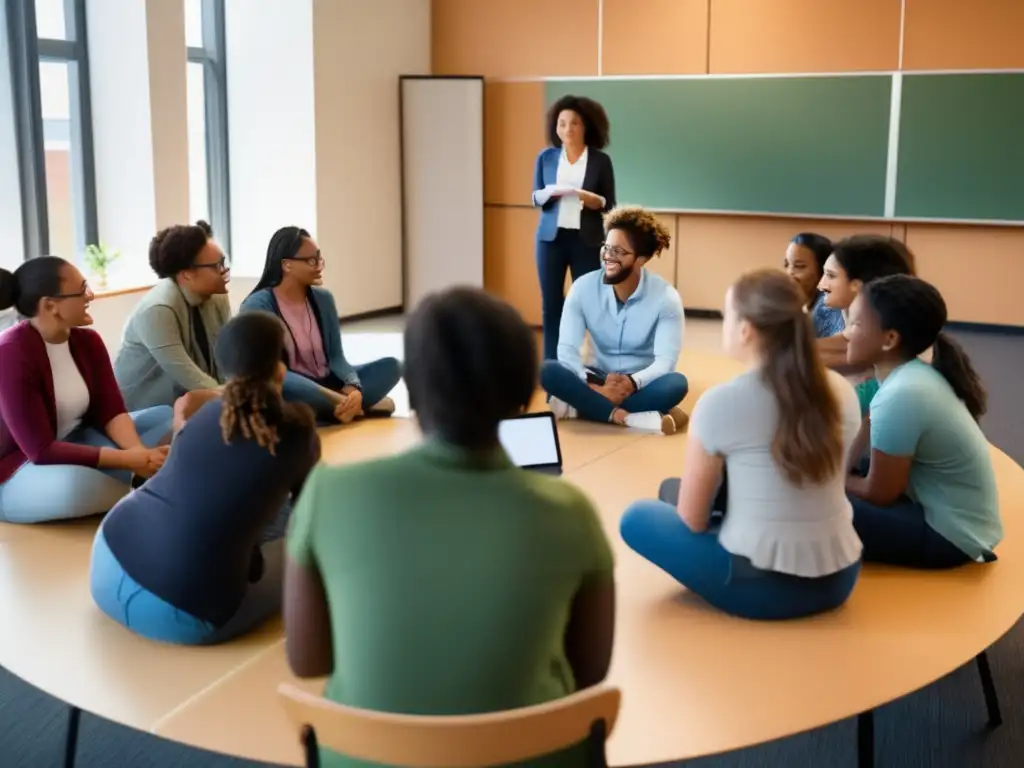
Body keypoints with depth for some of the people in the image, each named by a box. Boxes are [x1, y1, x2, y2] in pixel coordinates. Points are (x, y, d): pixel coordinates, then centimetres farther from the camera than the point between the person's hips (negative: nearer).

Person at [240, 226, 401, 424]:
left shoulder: (323, 298, 7)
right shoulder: (258, 305, -11)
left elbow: (336, 356, 3)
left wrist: (353, 387, -22)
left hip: (325, 385, 5)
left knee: (390, 366, -10)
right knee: (278, 383, -40)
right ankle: (355, 406, -23)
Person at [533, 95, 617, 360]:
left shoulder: (600, 161, 0)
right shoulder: (546, 157, 5)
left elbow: (609, 205, 2)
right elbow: (536, 198, 8)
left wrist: (589, 198, -18)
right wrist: (551, 192, -14)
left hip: (586, 240, -2)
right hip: (551, 237, 2)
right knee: (551, 302, 3)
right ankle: (551, 363, 11)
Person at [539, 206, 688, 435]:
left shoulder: (666, 297, -12)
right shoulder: (583, 288, -9)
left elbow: (665, 361, -19)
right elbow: (567, 349, -16)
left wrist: (632, 382, -37)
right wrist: (594, 386, -33)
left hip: (641, 386, -1)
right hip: (599, 381, 1)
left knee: (676, 383, -34)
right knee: (548, 370, -27)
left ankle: (580, 406, -29)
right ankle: (635, 417, -37)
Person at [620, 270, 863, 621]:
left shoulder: (720, 402, -15)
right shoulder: (842, 391, -1)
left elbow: (692, 519, -6)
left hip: (762, 586, -6)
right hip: (838, 579, 6)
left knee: (637, 518, 14)